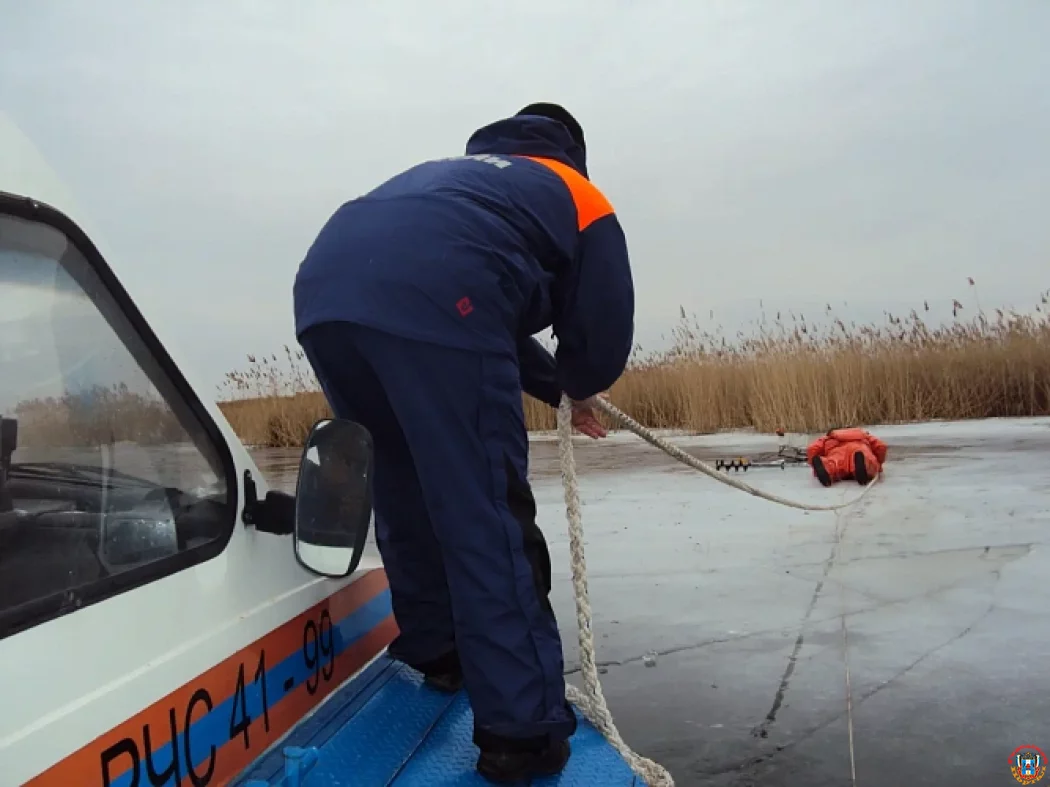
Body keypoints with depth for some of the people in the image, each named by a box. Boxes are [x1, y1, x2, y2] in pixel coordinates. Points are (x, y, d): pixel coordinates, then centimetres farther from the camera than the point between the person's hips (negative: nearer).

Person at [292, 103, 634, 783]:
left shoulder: (454, 174, 42)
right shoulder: (580, 200, 25)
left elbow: (496, 308, 42)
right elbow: (604, 339, 19)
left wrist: (552, 387, 47)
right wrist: (579, 388, 40)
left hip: (324, 295, 7)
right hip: (429, 306, -7)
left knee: (407, 490, 23)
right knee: (488, 519, 0)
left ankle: (434, 650, 36)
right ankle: (524, 728, 4)